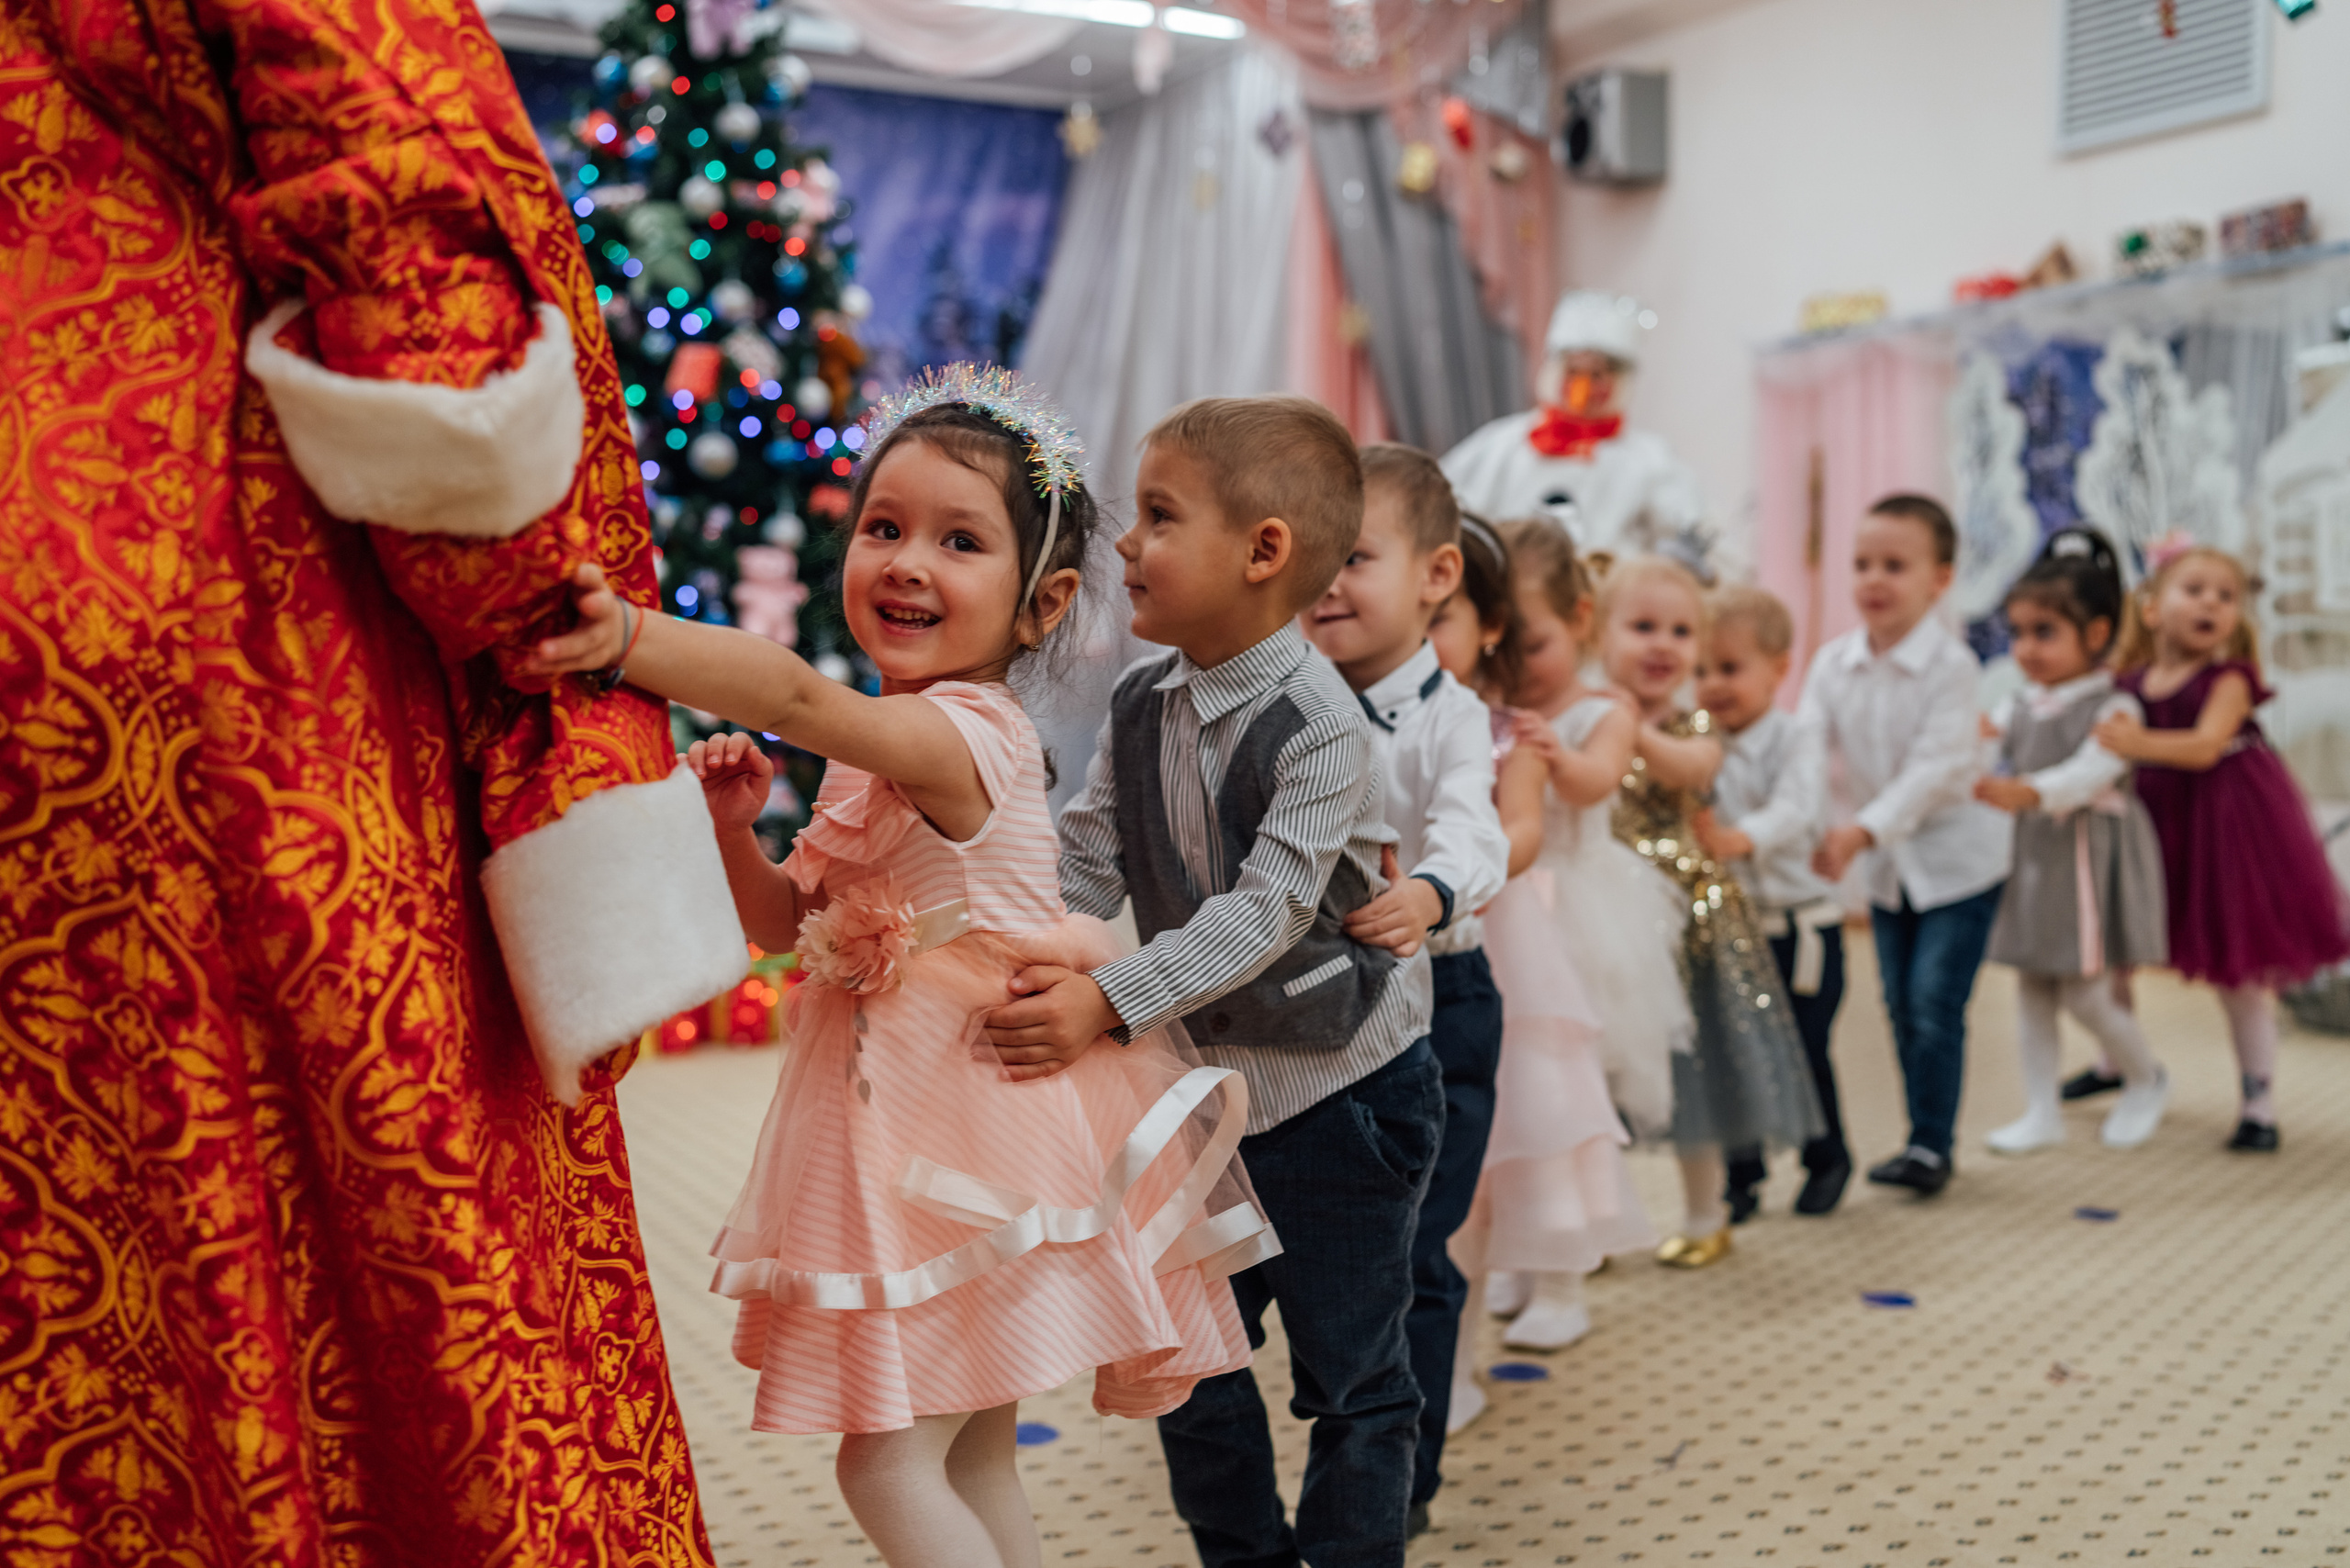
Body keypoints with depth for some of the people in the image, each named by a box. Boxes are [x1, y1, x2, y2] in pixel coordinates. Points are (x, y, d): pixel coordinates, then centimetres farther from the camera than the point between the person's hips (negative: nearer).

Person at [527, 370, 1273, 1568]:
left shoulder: (968, 731, -20)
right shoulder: (885, 751, 9)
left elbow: (800, 696, -40)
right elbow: (785, 921, 15)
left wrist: (625, 637, -53)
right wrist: (730, 824, -4)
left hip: (968, 1120, -9)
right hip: (898, 1103, 9)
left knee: (890, 1467, -4)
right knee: (973, 1460, 20)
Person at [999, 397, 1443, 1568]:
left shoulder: (1319, 726, -22)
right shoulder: (1140, 704, -1)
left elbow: (1265, 912, -29)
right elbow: (1085, 859, -1)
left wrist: (1109, 1000, -36)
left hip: (1340, 1085, -6)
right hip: (1210, 1080, 7)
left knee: (1347, 1369, 7)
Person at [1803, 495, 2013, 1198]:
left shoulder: (1950, 663, -19)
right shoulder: (1834, 662, -4)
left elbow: (1934, 768, -26)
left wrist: (1864, 830, -35)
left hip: (1956, 855, -5)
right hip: (1886, 864, 5)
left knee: (1935, 1002, -8)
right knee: (1900, 1005, 11)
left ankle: (1931, 1145, 3)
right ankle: (1925, 1135, 23)